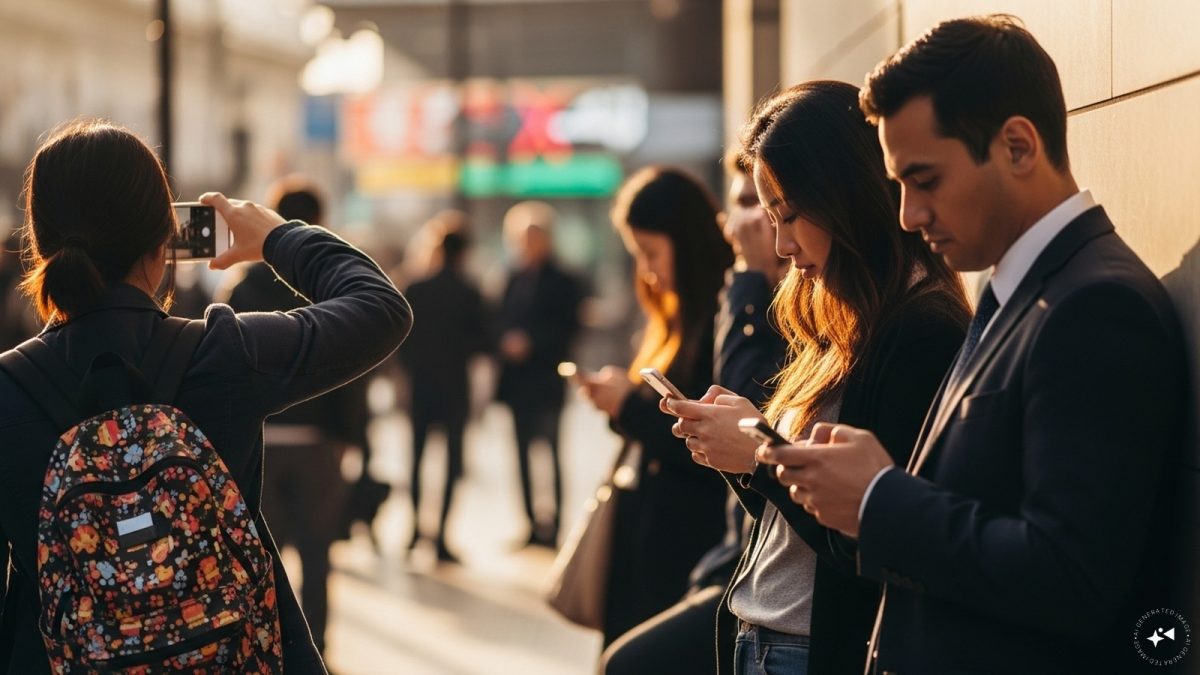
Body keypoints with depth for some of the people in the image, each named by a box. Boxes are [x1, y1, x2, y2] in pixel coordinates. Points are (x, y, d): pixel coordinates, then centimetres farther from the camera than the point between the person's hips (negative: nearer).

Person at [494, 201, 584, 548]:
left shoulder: (563, 283, -3)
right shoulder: (516, 279, 15)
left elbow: (567, 330, -8)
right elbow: (502, 321, 15)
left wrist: (530, 343, -15)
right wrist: (505, 342, -4)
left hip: (545, 380, -6)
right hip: (517, 381, 6)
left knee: (547, 451, -11)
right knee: (524, 451, 7)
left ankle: (553, 523, -8)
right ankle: (533, 522, 13)